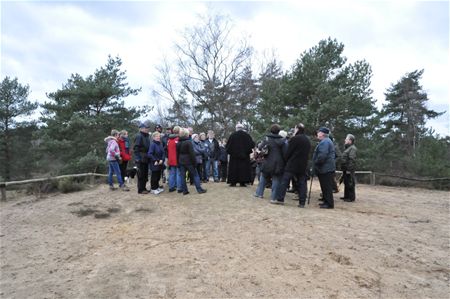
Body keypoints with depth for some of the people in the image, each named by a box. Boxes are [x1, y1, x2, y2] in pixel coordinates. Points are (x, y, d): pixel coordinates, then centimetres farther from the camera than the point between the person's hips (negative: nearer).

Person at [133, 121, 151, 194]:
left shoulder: (147, 136, 14)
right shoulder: (139, 136, -12)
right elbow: (136, 148, -17)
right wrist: (137, 158, -21)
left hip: (146, 159, 9)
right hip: (141, 159, -8)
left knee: (145, 174, 14)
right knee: (141, 174, -2)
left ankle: (143, 188, 24)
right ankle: (140, 189, 7)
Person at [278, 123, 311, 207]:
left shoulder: (295, 139, -9)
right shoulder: (308, 140, 15)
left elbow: (288, 152, -8)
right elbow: (307, 154, 16)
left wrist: (285, 160, 6)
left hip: (292, 164, -6)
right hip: (303, 166, 7)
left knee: (285, 181, -1)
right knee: (302, 183, 7)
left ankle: (281, 199, -3)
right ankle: (302, 202, 6)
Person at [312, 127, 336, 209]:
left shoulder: (324, 142, -16)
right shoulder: (327, 141, 20)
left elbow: (322, 155, -27)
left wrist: (316, 162, -14)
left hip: (325, 168, -11)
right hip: (327, 168, 11)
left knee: (326, 187, -5)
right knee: (326, 187, 16)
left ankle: (329, 204, 0)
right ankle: (326, 202, 23)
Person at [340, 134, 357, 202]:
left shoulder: (352, 148, -13)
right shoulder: (347, 148, 19)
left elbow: (352, 160, -20)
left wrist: (349, 169, -22)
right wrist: (343, 168, 21)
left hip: (349, 170, -10)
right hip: (346, 169, 10)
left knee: (350, 183, -5)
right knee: (346, 183, 14)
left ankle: (351, 197, 0)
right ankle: (346, 196, 22)